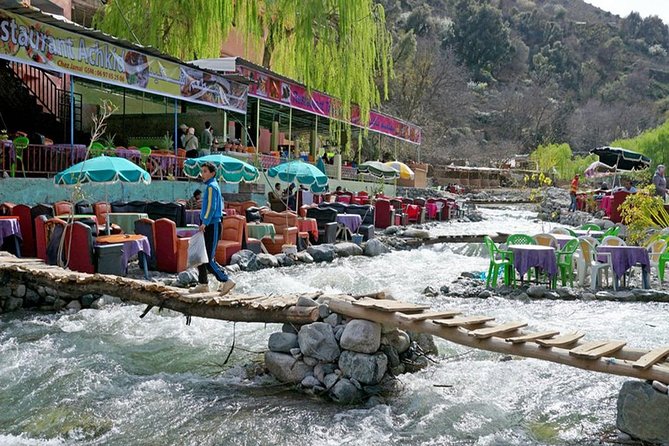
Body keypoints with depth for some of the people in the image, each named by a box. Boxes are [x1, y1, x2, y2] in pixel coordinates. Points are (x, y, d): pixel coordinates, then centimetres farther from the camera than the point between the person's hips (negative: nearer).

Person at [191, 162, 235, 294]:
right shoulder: (211, 186, 18)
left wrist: (205, 223, -25)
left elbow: (212, 207, -21)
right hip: (208, 226, 10)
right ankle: (203, 284, 15)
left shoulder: (211, 186, -11)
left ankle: (226, 281, -4)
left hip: (212, 226, -10)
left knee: (209, 260, -10)